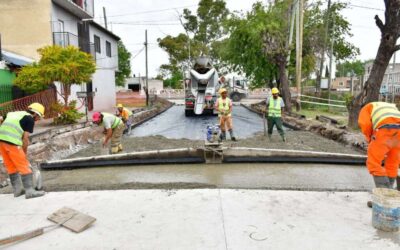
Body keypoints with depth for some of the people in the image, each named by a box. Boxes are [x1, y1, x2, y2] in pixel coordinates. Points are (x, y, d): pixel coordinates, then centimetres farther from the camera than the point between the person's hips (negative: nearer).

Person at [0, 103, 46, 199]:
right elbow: (25, 138, -2)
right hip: (12, 142, -8)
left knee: (11, 166, 17)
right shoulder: (30, 119, 3)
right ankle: (29, 191, 1)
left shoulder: (15, 114, 26)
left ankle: (17, 190, 26)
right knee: (24, 166, 0)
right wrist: (25, 152, 10)